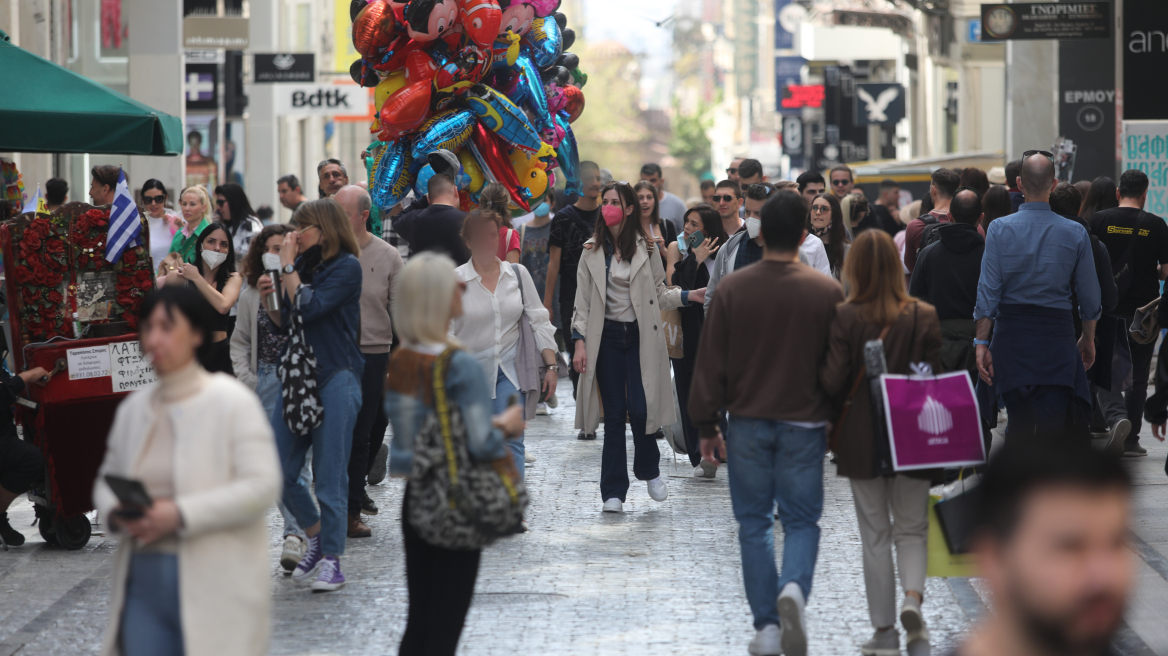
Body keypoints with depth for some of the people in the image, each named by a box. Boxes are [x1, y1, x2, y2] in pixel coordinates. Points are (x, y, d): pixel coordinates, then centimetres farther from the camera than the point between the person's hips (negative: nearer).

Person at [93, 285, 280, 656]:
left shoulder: (232, 401, -5)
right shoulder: (133, 409, 12)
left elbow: (262, 486, -13)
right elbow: (105, 479, 21)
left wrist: (180, 514, -20)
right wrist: (114, 512, -4)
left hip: (213, 584, -5)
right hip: (143, 580, 5)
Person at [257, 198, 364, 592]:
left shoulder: (346, 267, -6)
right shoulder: (305, 265, 13)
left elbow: (309, 308, -17)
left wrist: (289, 267, -9)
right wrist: (269, 300, 1)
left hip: (335, 380, -7)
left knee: (330, 475, -5)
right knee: (279, 471, 4)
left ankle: (332, 560, 2)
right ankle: (316, 535, 24)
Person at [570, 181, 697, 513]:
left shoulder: (646, 249, 5)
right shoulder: (592, 251, 6)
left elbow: (659, 294, 9)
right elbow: (583, 302, 5)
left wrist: (688, 296, -7)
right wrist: (579, 342, -4)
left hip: (641, 336, -1)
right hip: (607, 337, 1)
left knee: (640, 409, -11)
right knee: (614, 414, 0)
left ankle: (649, 470, 17)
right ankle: (613, 492, 6)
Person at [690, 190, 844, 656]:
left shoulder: (733, 289, -5)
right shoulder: (827, 292, -6)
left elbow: (711, 362, -1)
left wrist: (707, 426, 7)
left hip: (748, 422, 1)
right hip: (804, 424, -1)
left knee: (754, 522, 10)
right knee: (802, 520, 8)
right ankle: (794, 587, -21)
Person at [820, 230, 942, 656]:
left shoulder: (846, 319, -10)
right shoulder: (925, 317, -6)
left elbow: (832, 384, -12)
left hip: (862, 440, -1)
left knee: (875, 534, 10)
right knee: (912, 529, 13)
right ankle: (913, 597, -14)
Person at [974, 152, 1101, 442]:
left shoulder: (999, 229, -5)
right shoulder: (1075, 234, -1)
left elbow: (988, 291, -6)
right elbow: (1090, 297, 6)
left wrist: (982, 342, -1)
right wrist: (1088, 339, 20)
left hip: (1011, 334, 1)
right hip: (1057, 334, -1)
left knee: (1018, 421, 12)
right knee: (1051, 423, 0)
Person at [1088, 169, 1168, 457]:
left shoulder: (1099, 220, -4)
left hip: (1107, 307, 0)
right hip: (1144, 310, 0)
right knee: (1138, 377, 9)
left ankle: (1115, 414, -20)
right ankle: (1131, 439, 12)